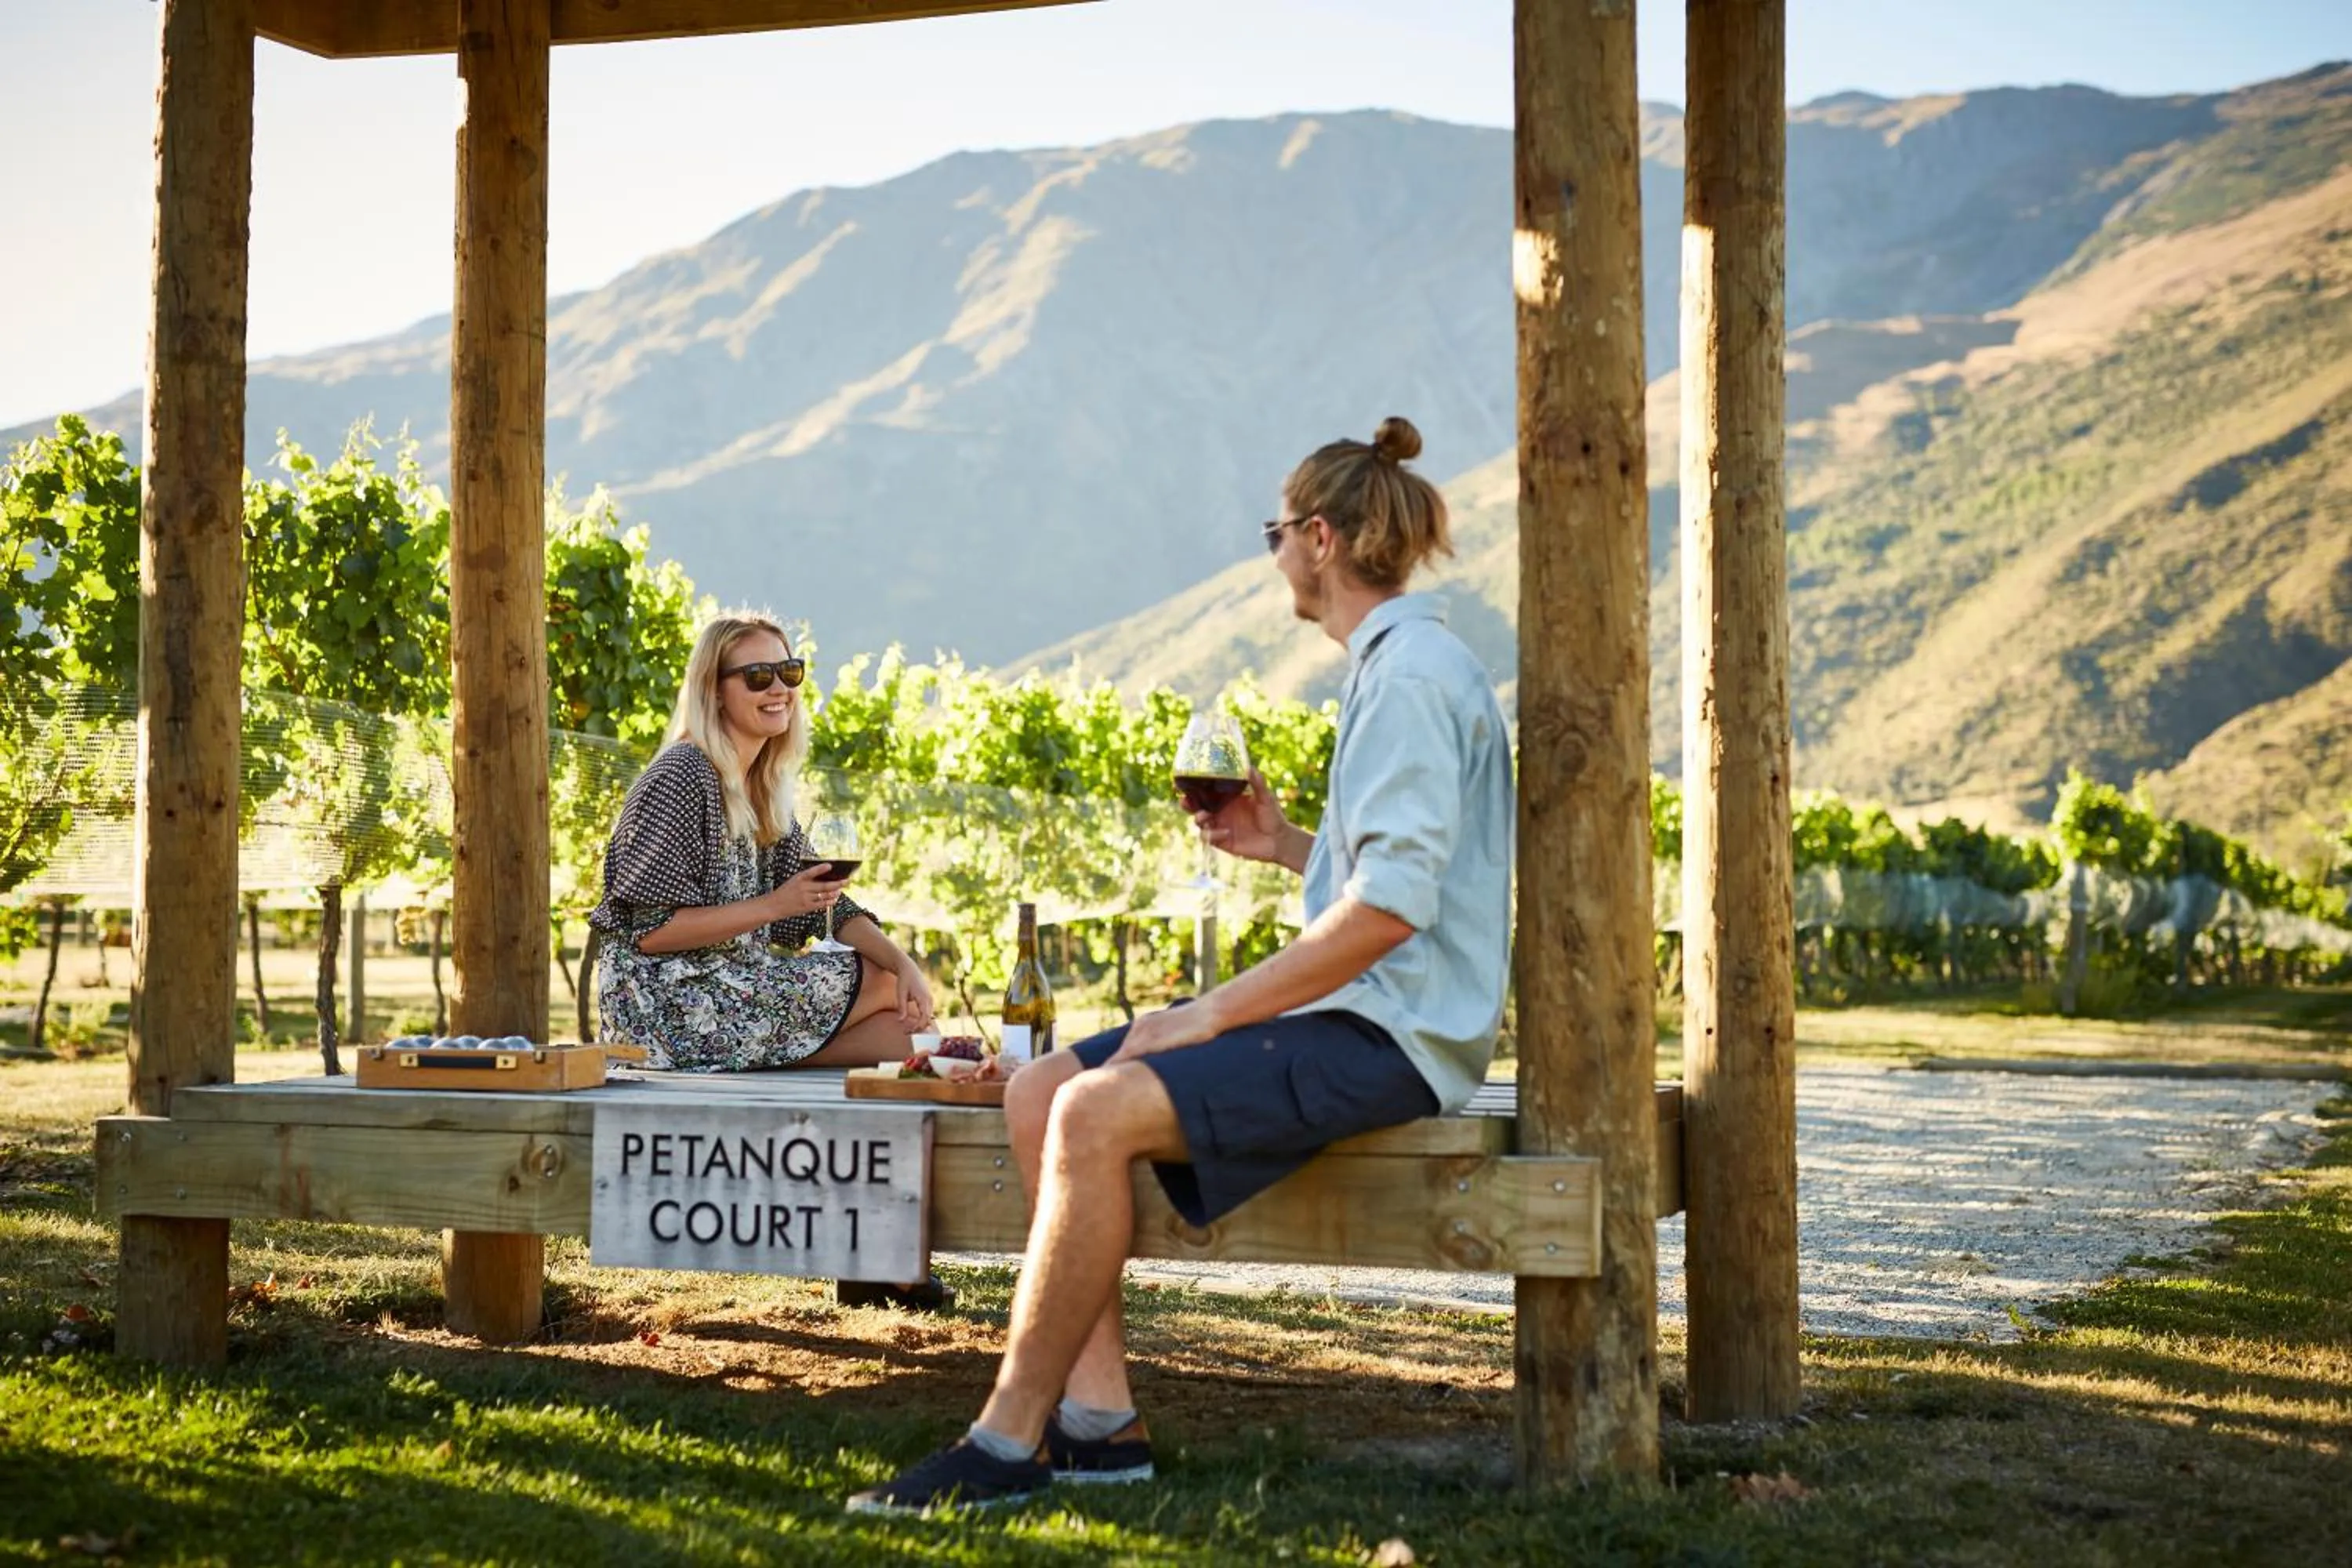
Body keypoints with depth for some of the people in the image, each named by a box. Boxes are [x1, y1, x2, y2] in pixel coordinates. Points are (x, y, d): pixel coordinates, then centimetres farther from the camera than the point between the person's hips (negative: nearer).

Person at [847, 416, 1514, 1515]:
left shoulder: (1412, 672, -13)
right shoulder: (1395, 663, 21)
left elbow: (1393, 905, -23)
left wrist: (1216, 1012, -19)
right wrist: (1286, 846, 12)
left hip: (1392, 1032, -10)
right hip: (1352, 1016, 10)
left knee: (1098, 1113, -26)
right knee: (1040, 1091, 0)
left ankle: (1009, 1441, -18)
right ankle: (1099, 1419, -6)